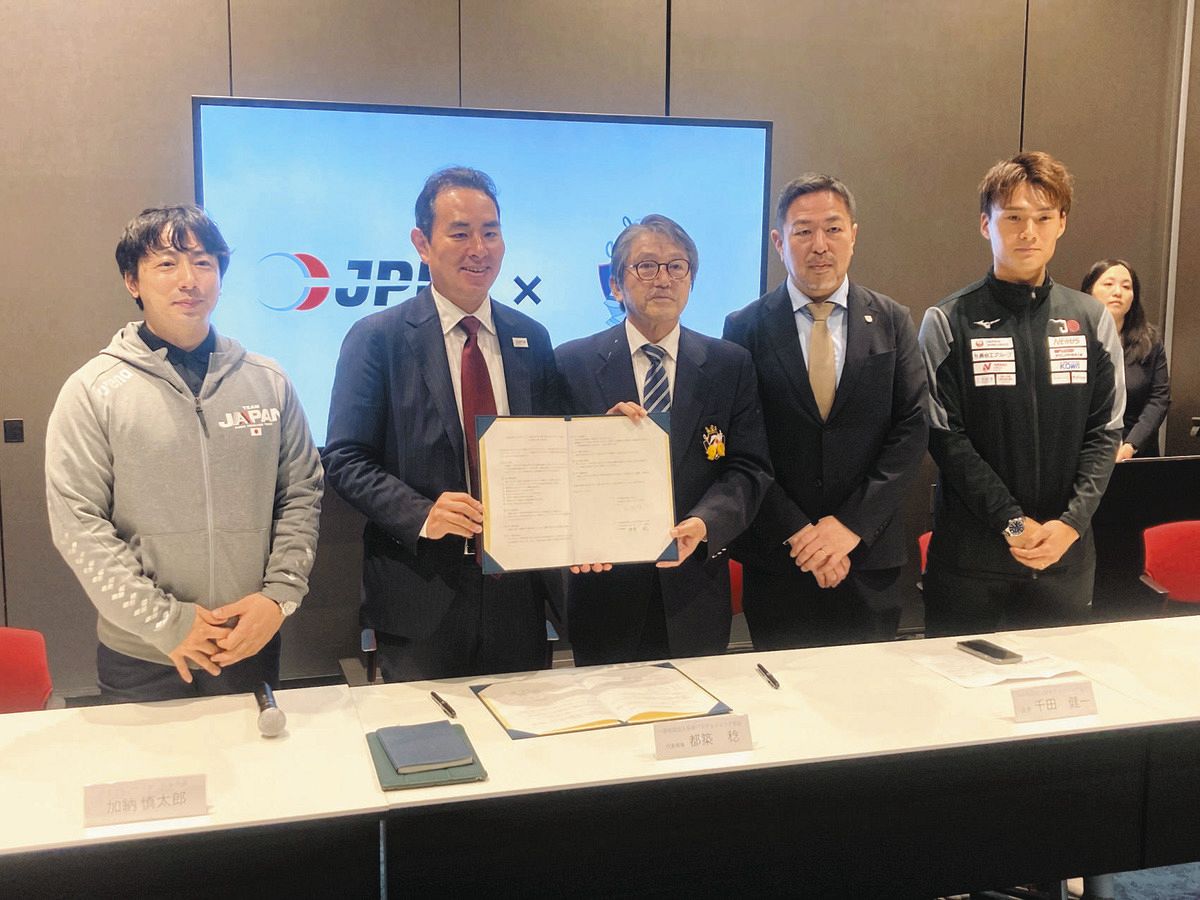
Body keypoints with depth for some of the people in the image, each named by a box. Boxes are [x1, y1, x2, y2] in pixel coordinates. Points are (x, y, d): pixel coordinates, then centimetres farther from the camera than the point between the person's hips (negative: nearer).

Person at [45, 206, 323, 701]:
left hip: (252, 647, 2)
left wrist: (279, 595, -7)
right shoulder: (92, 391, -5)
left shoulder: (268, 381, 3)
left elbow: (302, 494, 6)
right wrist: (164, 622, -13)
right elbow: (78, 524, -9)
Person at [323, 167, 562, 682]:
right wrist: (421, 514, -23)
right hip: (421, 596, -4)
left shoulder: (532, 340, 9)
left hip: (517, 592, 4)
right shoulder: (377, 339, -4)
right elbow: (345, 460, -7)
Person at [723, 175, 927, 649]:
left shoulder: (892, 322, 4)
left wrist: (853, 525, -12)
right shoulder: (745, 327, -1)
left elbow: (911, 431, -2)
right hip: (775, 561, -1)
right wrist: (796, 533, -13)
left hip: (869, 555, 1)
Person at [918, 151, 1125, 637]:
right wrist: (1013, 523, -14)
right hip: (970, 555, -3)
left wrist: (1071, 523, -10)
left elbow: (1105, 433, 4)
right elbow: (945, 437, -8)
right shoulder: (949, 322, -3)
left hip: (1066, 554, 3)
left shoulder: (1092, 321, 6)